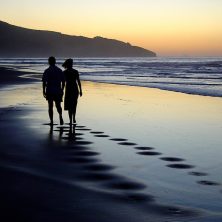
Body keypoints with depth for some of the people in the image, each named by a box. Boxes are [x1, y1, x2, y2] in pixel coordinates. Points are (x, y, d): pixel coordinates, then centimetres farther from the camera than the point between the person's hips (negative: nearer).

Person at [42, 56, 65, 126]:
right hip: (58, 91, 2)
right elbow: (63, 81, 3)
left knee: (50, 106, 8)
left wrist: (44, 91, -2)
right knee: (58, 105, 12)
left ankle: (51, 121, 6)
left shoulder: (47, 71, -6)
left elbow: (44, 82, -10)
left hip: (49, 91, -2)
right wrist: (62, 90, 13)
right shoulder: (59, 70, 2)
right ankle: (60, 117, -14)